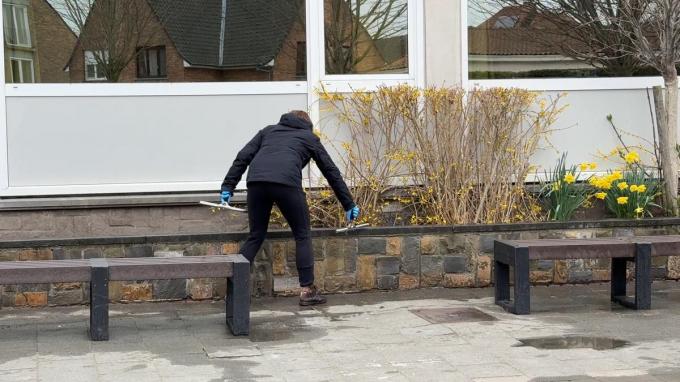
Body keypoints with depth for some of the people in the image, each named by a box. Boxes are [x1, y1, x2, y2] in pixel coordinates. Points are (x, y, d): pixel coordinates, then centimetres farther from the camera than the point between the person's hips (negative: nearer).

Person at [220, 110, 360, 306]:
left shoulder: (269, 130, 33)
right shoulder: (309, 137, 28)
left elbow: (243, 157, 21)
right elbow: (331, 172, 31)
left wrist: (228, 186, 19)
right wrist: (349, 205, 37)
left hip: (256, 180, 3)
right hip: (286, 182, -3)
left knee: (256, 235, 16)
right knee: (302, 235, 11)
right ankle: (307, 290, 9)